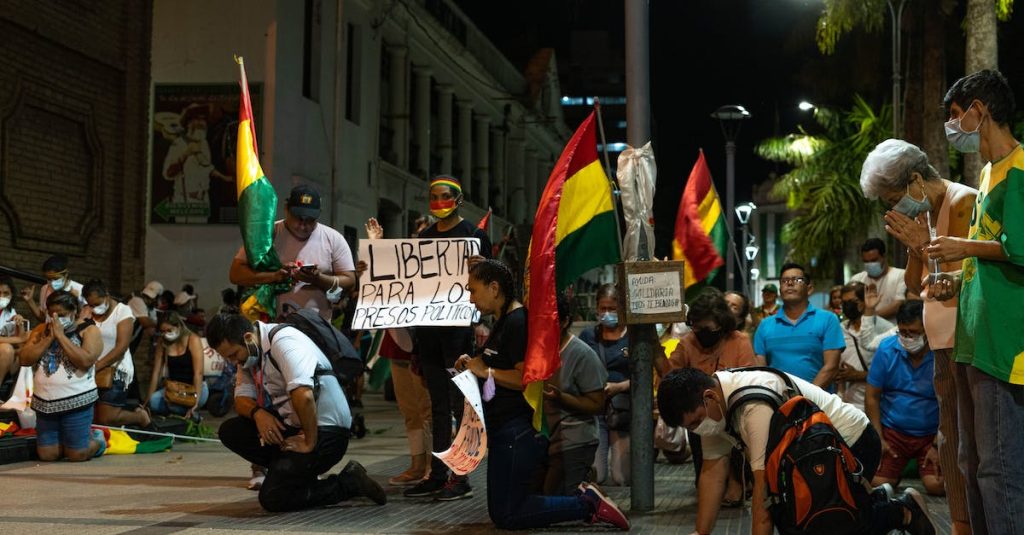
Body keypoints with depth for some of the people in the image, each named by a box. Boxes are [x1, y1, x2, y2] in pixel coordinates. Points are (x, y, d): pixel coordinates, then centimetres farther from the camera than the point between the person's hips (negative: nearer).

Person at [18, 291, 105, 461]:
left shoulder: (89, 330, -5)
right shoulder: (41, 330, 9)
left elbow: (85, 361, -21)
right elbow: (24, 359, -2)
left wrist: (60, 335, -17)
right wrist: (49, 338, -11)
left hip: (76, 402, -5)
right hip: (44, 403, 5)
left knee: (77, 455, -5)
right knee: (47, 455, 4)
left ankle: (97, 438, 26)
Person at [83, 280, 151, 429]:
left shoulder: (123, 311, -8)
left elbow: (121, 347, -16)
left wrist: (97, 366, -21)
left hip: (116, 370, -5)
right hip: (93, 371, 5)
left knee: (105, 419, -9)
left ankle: (141, 416, 16)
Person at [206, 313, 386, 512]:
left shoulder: (283, 341, -21)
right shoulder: (248, 351, 7)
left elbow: (304, 395, -32)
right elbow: (242, 397, 7)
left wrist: (310, 443, -24)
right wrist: (257, 412, -16)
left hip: (323, 430, -9)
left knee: (272, 498, -14)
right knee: (230, 431, -2)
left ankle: (349, 483, -3)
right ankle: (288, 469, 7)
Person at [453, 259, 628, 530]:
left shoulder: (517, 321, -17)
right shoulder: (504, 322, 16)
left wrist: (486, 371, -19)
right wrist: (475, 364, 11)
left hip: (517, 433, -11)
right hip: (506, 429, 11)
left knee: (506, 516, -7)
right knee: (502, 512, 14)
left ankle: (586, 504, -5)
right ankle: (583, 497, 9)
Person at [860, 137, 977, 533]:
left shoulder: (964, 202, -12)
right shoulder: (924, 213, 13)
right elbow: (915, 286, 14)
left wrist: (924, 247, -14)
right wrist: (914, 247, -1)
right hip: (943, 344, 9)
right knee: (951, 442, 12)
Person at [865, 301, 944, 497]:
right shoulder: (887, 349, -4)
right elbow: (872, 397, 1)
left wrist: (937, 446, -11)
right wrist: (878, 439, -4)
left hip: (932, 434, -2)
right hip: (893, 431, 2)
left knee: (936, 486, -21)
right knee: (878, 483, -13)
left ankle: (922, 467, 15)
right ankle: (901, 468, 21)